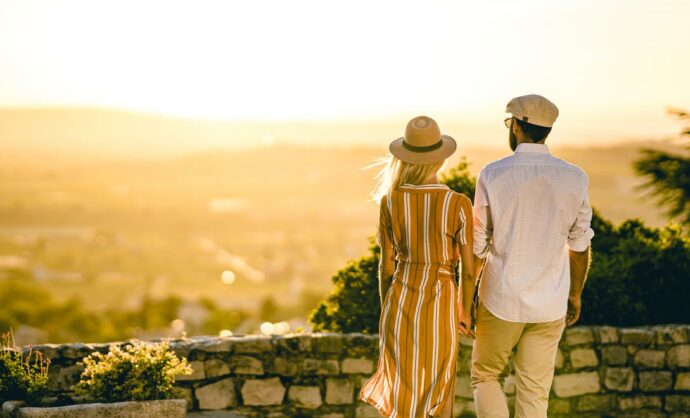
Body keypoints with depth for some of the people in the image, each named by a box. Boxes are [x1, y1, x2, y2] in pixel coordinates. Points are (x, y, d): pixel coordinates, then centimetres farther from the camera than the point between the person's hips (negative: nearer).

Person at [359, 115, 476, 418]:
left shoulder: (389, 202, -11)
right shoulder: (459, 205, -16)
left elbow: (387, 265, -2)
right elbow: (468, 270, -9)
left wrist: (386, 310, 12)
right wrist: (464, 311, 9)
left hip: (400, 304, 2)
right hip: (440, 308, -2)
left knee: (402, 386, 19)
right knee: (438, 391, 17)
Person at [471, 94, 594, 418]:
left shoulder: (492, 176, -13)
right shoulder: (575, 179, -6)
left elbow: (477, 246, -8)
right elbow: (579, 246, 3)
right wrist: (575, 295, 17)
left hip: (501, 303, -2)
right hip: (549, 306, 2)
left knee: (486, 377, 19)